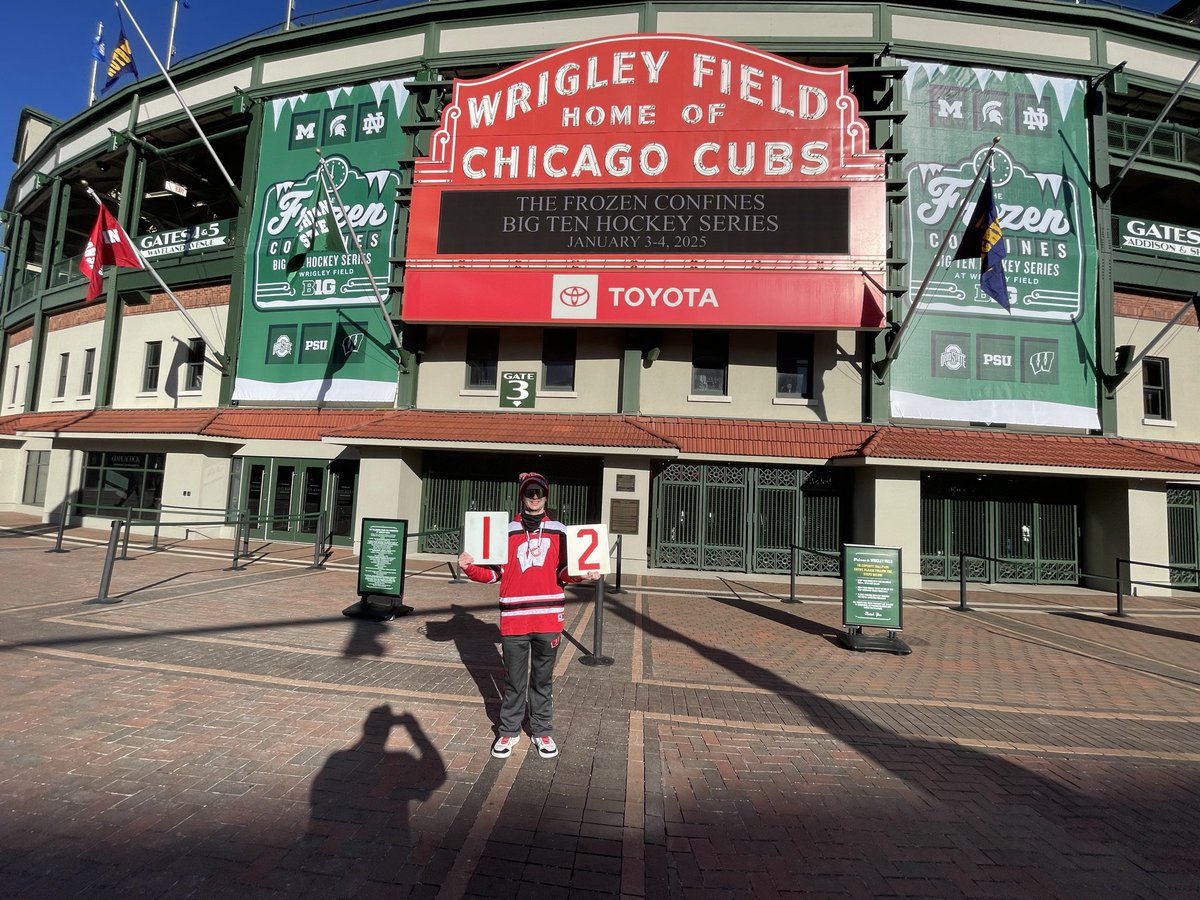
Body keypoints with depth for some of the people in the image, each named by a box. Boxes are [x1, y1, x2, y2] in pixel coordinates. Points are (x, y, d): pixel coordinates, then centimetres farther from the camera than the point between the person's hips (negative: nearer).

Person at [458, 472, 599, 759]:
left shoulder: (559, 531, 6)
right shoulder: (507, 530, 3)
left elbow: (564, 572, 10)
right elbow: (493, 572, 2)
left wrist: (583, 575, -9)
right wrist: (470, 567, -15)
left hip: (548, 618, 1)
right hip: (514, 617, -1)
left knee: (543, 679, 14)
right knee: (514, 680, 11)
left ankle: (542, 730, 30)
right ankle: (509, 731, 29)